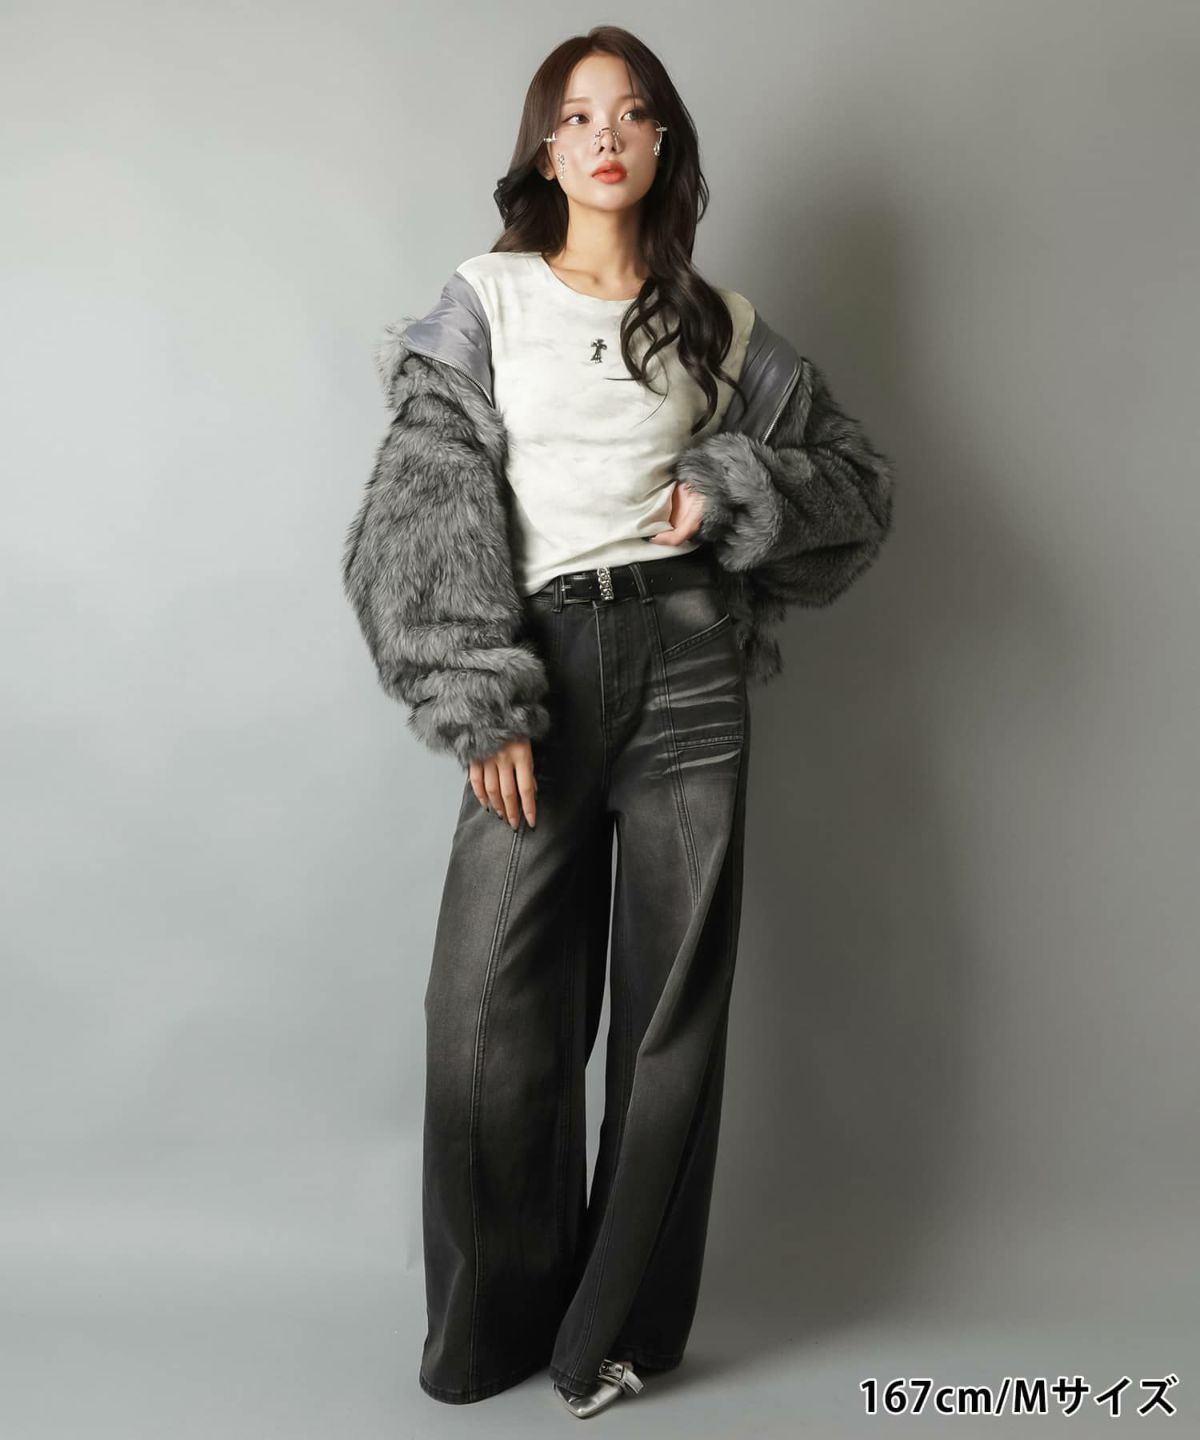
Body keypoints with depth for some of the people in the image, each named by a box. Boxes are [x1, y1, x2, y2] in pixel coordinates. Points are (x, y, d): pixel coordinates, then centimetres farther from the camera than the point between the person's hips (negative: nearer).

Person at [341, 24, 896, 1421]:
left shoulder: (721, 324, 13)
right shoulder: (484, 301, 8)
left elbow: (857, 475, 18)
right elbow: (431, 506, -2)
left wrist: (732, 492, -2)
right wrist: (481, 706, -12)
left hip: (688, 661, 2)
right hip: (542, 662, -1)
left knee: (675, 1003, 3)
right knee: (490, 1013, -6)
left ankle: (617, 1326, 18)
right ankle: (493, 1321, 16)